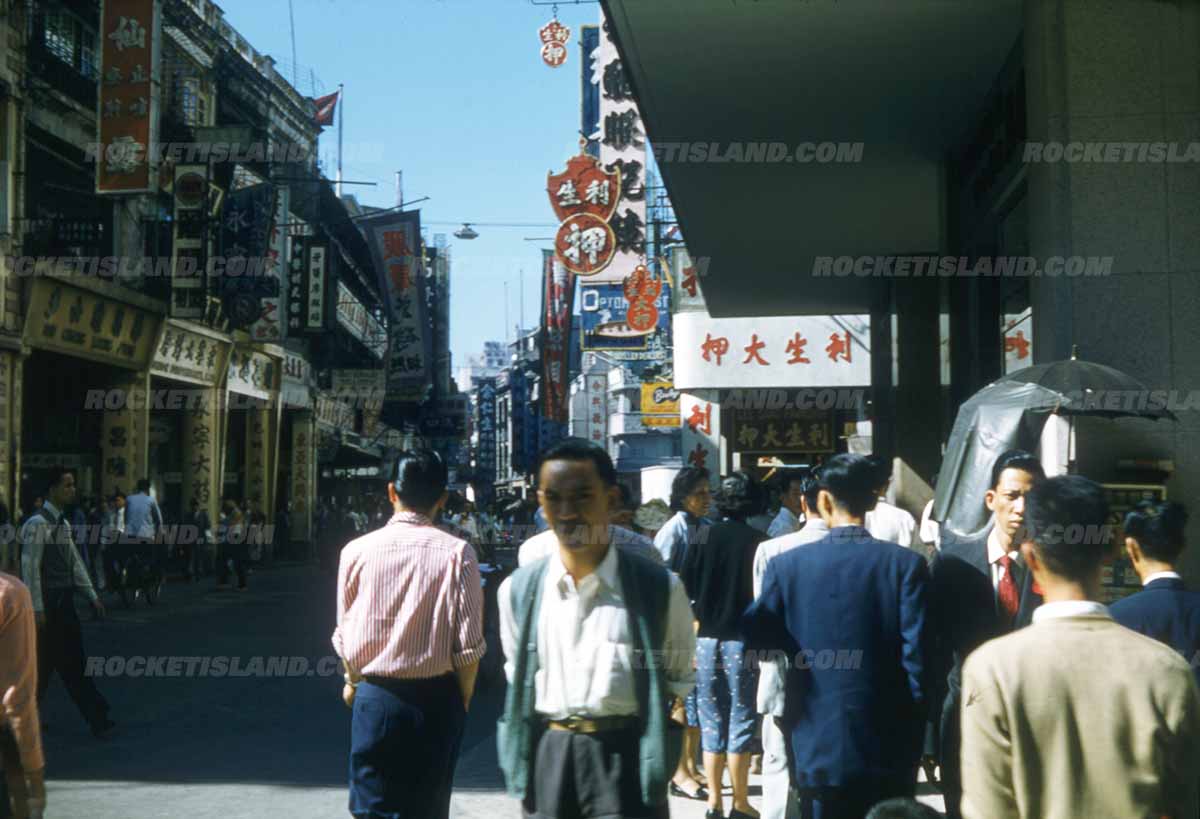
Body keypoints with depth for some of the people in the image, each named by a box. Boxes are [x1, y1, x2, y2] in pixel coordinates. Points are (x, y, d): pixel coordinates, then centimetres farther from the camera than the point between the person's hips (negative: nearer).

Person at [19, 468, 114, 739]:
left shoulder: (62, 523, 13)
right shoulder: (38, 523, -14)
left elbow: (75, 563, 16)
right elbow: (30, 567, -17)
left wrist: (92, 597, 12)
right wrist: (37, 609, -19)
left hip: (64, 602, 8)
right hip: (47, 604, -8)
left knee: (73, 662, 9)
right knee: (43, 664, 1)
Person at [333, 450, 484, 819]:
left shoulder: (357, 551, -6)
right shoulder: (456, 553, -12)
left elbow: (345, 635, 3)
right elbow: (469, 643, -10)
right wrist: (463, 698, 8)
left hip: (375, 697, 1)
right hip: (436, 699, 0)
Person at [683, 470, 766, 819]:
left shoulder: (702, 538, 0)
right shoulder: (756, 541, -7)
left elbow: (687, 594, 1)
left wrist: (693, 639, 9)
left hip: (707, 639, 3)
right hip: (742, 640, -2)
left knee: (712, 722, 11)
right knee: (741, 722, 6)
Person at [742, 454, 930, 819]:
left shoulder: (786, 565, -6)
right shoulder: (907, 563, -8)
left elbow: (754, 637, 1)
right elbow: (917, 656, -10)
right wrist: (914, 741, 0)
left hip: (820, 744, 1)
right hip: (889, 748, 0)